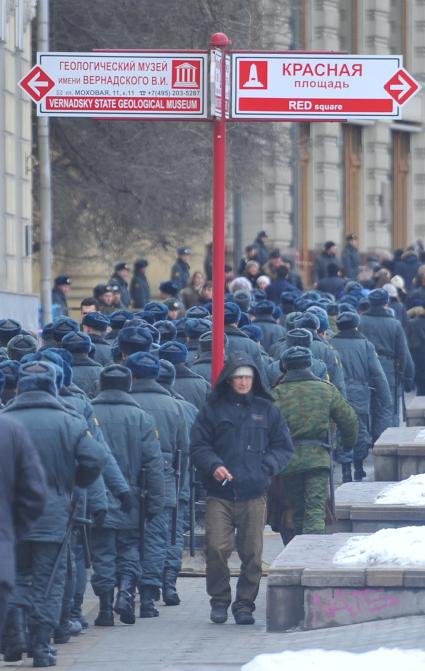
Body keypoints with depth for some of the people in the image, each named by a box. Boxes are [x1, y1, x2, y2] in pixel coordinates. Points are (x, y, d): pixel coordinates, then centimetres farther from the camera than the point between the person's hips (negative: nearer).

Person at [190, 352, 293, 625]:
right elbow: (199, 446, 7)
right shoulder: (213, 410, 7)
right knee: (216, 548, -10)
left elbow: (284, 448, 13)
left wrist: (266, 467, -4)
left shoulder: (267, 411, 10)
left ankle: (245, 604, 13)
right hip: (220, 494, -1)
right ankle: (219, 600, 7)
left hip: (254, 495, 1)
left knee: (252, 553, 1)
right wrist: (213, 466, -11)